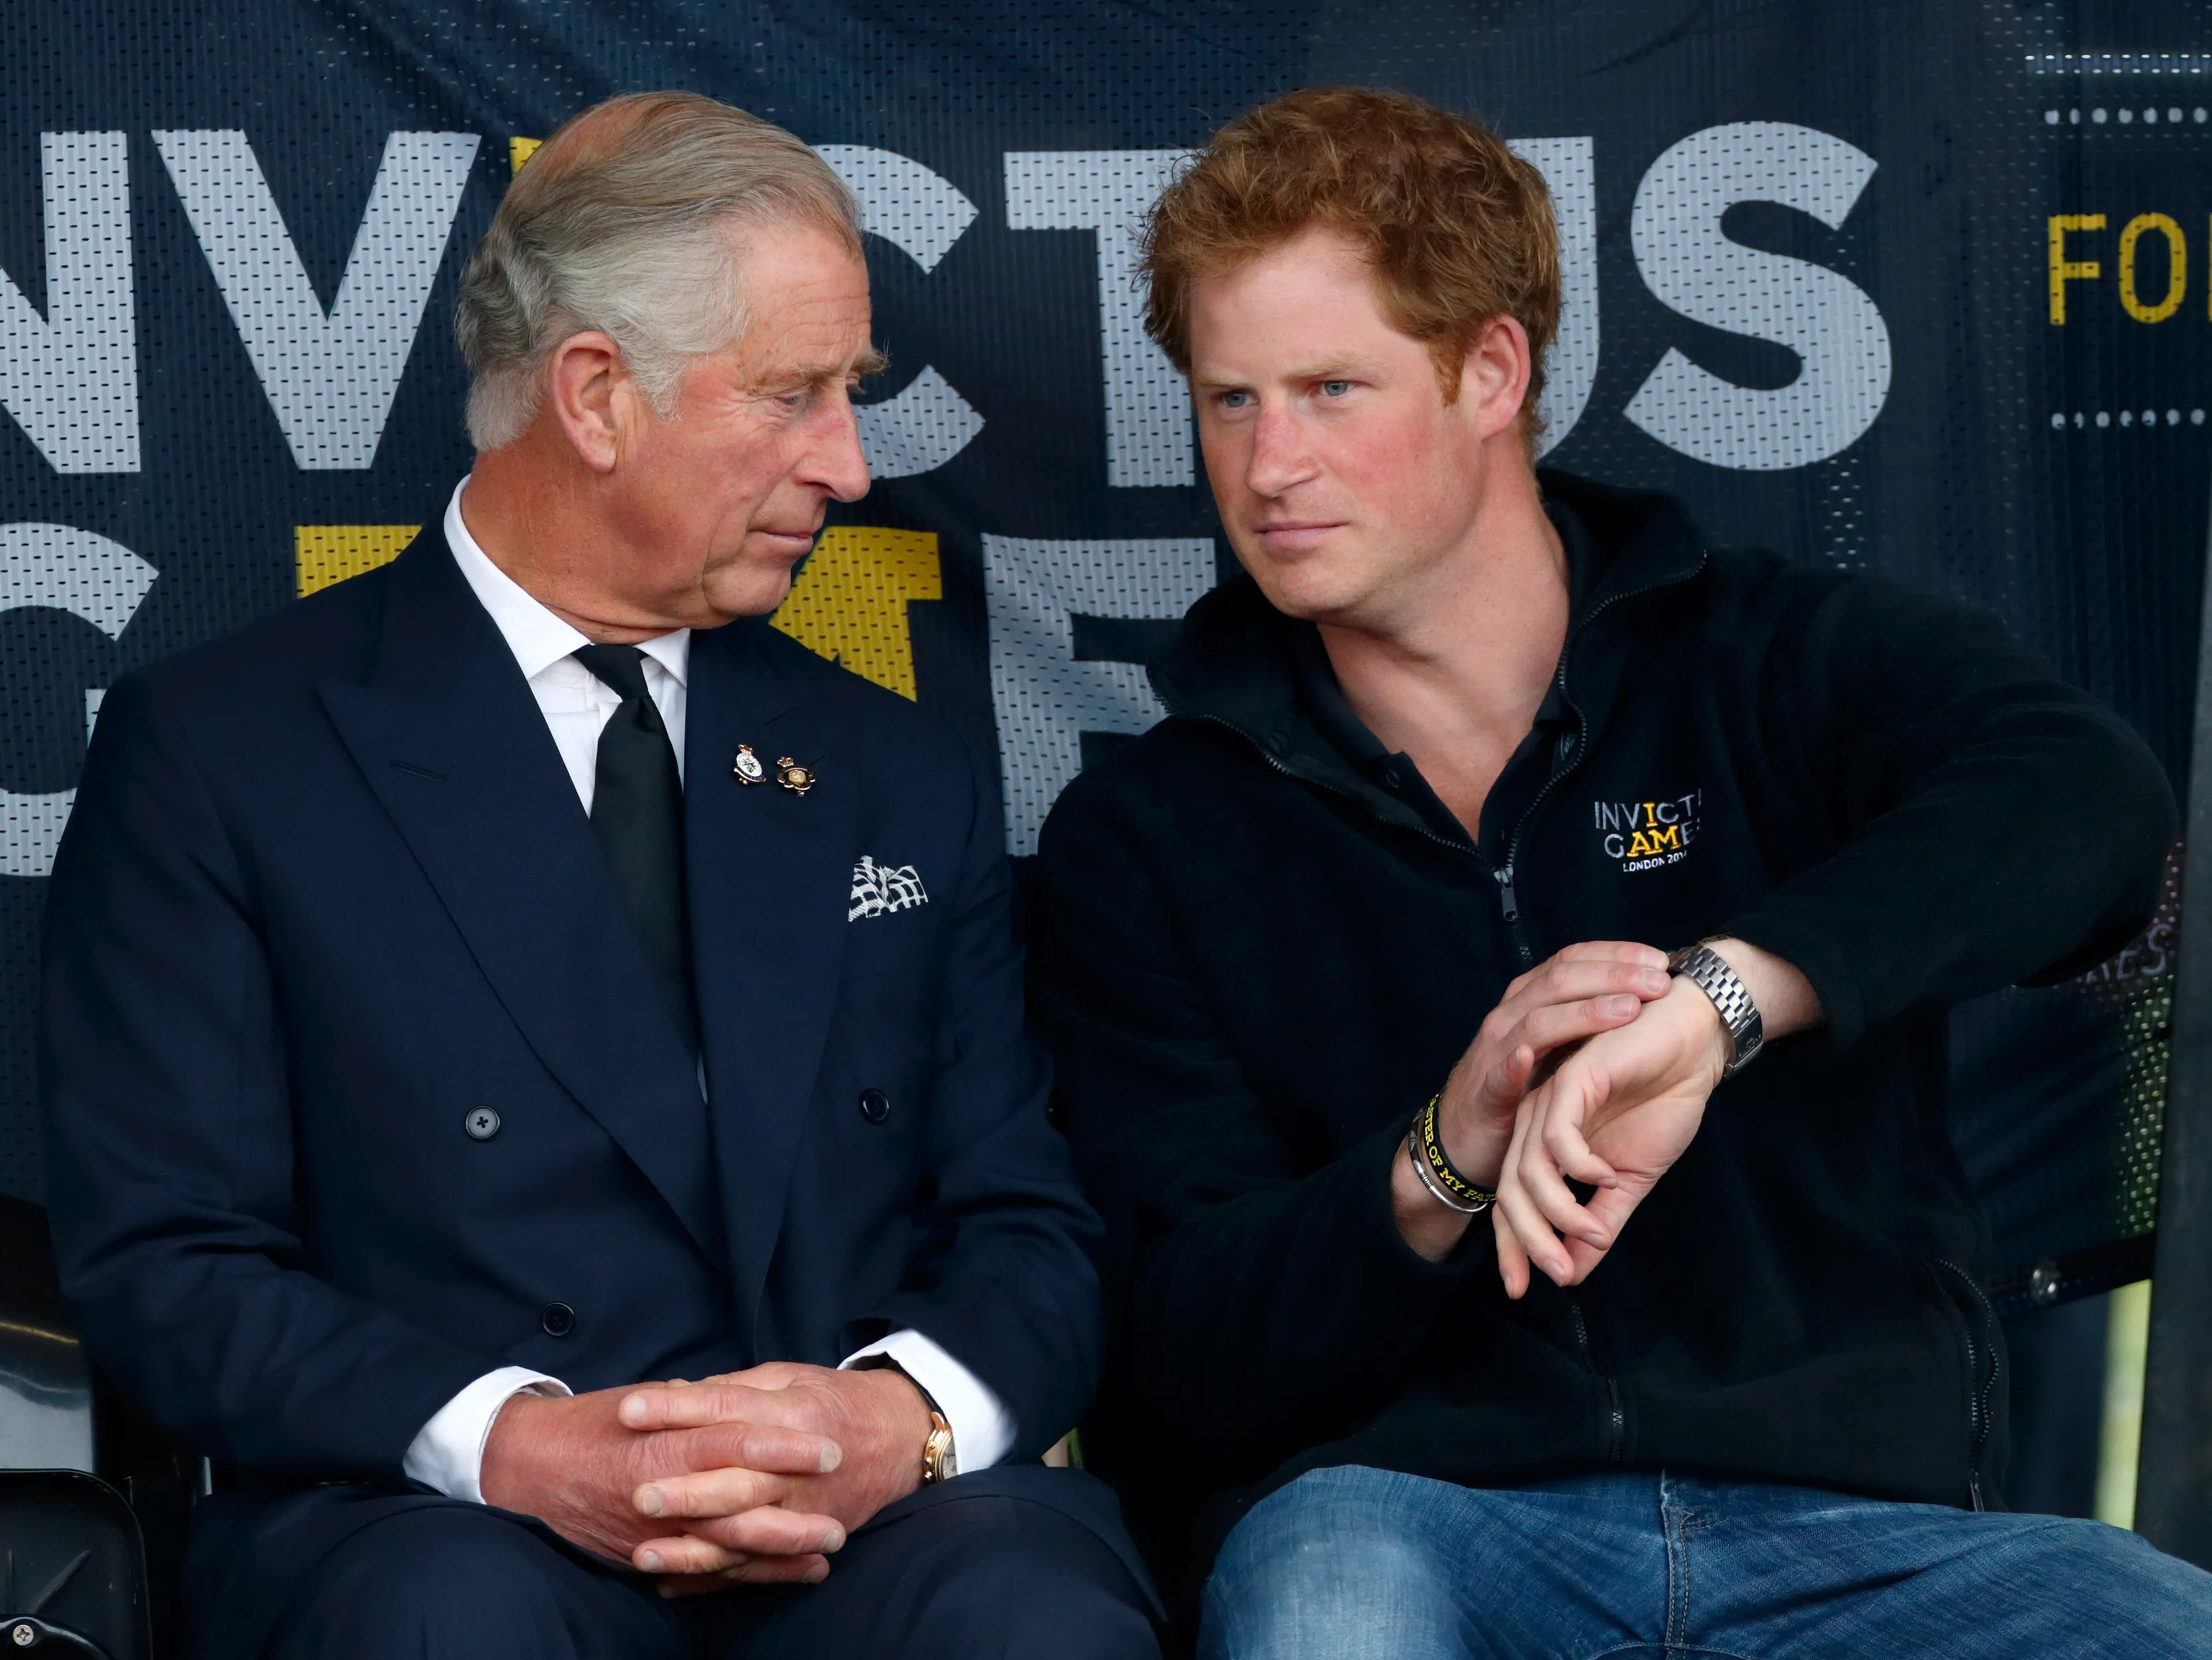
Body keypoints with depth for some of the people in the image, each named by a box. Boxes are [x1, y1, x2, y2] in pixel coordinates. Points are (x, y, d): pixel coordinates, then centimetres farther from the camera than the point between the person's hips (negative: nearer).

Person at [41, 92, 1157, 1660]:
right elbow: (163, 1260, -1)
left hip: (881, 1527, 2)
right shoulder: (214, 750, 5)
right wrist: (513, 1444, -19)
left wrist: (908, 1415, -11)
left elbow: (1032, 1223, 14)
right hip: (429, 1522, -2)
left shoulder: (904, 777, 19)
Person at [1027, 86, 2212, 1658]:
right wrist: (1444, 1164, -15)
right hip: (1417, 1512, -1)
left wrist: (1718, 1002, -30)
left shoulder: (1776, 660, 8)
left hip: (1857, 1525, 1)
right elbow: (1185, 1366, 4)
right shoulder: (1145, 837, 11)